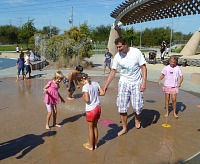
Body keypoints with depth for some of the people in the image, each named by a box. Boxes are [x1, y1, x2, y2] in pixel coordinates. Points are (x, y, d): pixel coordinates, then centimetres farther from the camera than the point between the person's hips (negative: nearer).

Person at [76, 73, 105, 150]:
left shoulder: (85, 87, -18)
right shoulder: (96, 83, 1)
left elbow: (87, 100, -23)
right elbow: (102, 93, 3)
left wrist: (83, 96, -3)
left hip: (91, 110, -6)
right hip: (98, 107, 6)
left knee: (90, 127, 10)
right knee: (95, 126, 20)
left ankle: (91, 146, 24)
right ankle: (95, 144, 32)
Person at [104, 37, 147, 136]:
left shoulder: (136, 52, -12)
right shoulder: (117, 56, -4)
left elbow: (143, 67, -9)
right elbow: (113, 71, 2)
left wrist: (144, 82, -16)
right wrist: (106, 85, 0)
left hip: (136, 83, -2)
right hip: (124, 83, 2)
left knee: (137, 106, 1)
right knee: (122, 107, 0)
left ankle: (137, 119, 37)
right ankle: (124, 128, 18)